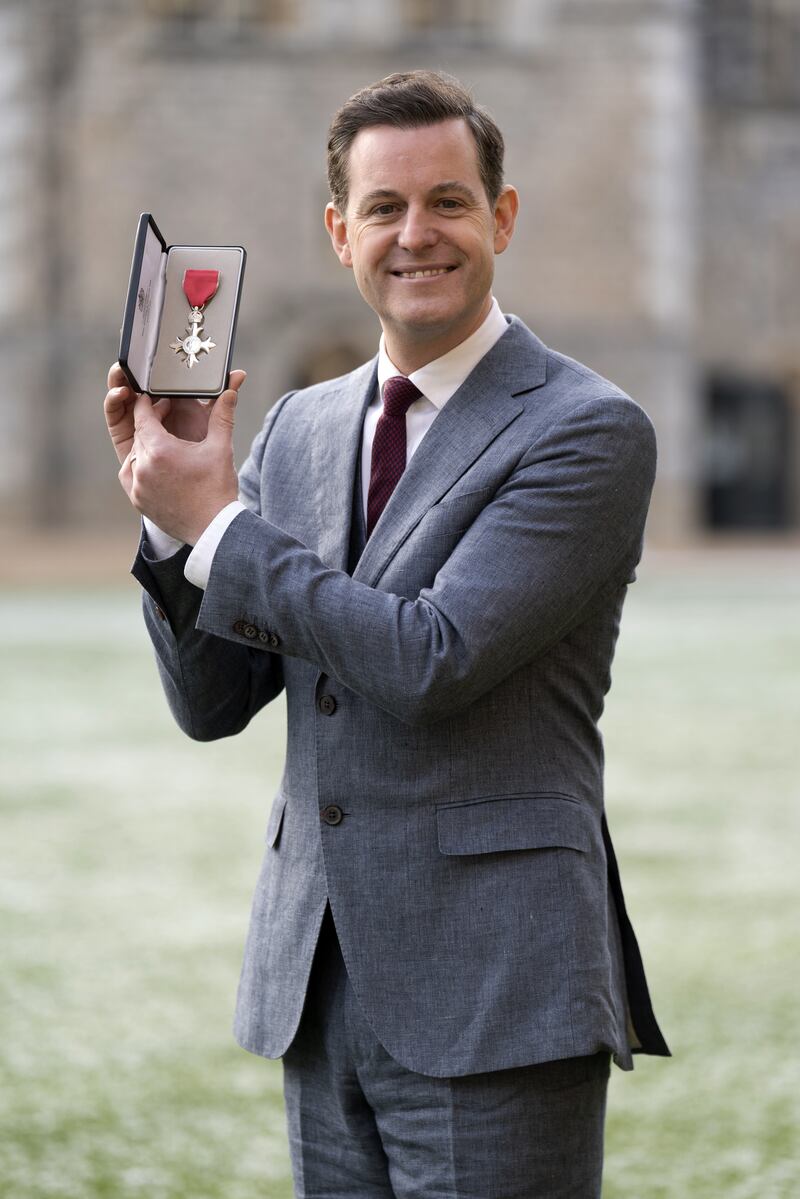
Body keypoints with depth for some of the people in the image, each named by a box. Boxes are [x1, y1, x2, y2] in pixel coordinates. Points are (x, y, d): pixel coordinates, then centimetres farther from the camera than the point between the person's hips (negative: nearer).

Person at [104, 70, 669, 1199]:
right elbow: (211, 701, 12)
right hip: (320, 983, 6)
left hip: (494, 989, -6)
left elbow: (435, 660, -18)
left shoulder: (589, 430, -8)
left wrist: (219, 521, -11)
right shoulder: (297, 428, 13)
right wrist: (170, 503, -3)